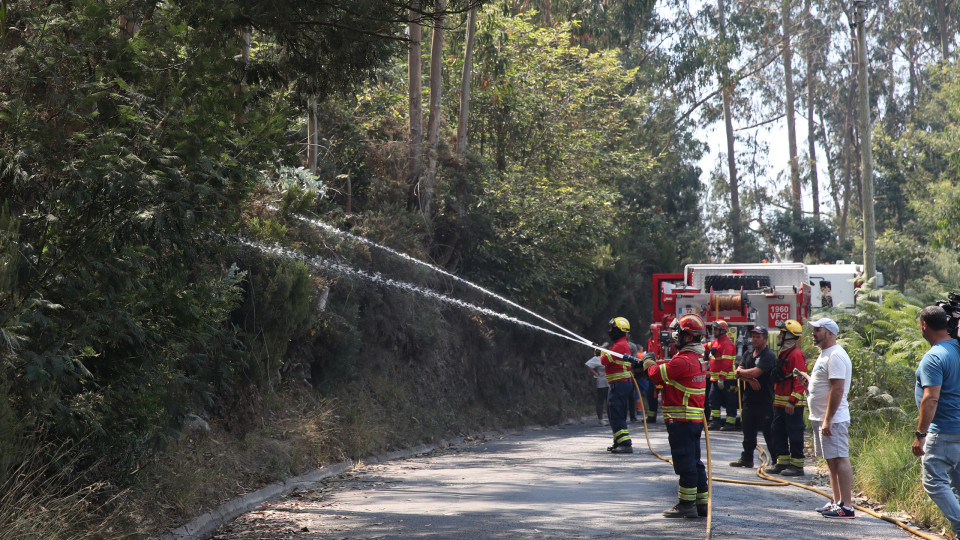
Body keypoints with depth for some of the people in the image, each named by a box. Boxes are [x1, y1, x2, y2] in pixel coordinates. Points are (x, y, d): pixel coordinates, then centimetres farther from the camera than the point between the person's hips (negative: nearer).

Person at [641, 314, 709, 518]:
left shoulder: (683, 361, -19)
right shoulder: (698, 358, 13)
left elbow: (657, 373, -13)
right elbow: (668, 375, 19)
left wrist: (649, 362, 6)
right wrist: (654, 364, 12)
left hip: (682, 420, -10)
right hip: (696, 419, 10)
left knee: (685, 462, -4)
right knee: (694, 461, 14)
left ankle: (687, 504, 1)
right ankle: (701, 503, 19)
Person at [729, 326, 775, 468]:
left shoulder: (769, 356, -11)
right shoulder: (749, 355, 15)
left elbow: (755, 372, -22)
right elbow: (738, 372, 6)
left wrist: (741, 372, -3)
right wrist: (750, 379, -13)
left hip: (765, 402, -8)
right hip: (749, 400, 8)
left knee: (769, 434, -5)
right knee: (748, 433, 16)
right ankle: (747, 458, 26)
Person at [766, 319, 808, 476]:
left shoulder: (796, 354, -15)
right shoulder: (784, 353, 16)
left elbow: (800, 380, -20)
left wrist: (792, 401, -23)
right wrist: (776, 399, 23)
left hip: (793, 403, -10)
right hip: (781, 403, 10)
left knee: (794, 433, -3)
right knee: (777, 431, 11)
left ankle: (797, 465, 4)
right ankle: (782, 462, 19)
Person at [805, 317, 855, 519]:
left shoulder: (835, 356, -16)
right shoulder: (825, 354, 18)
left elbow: (837, 389, -22)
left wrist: (828, 419, -24)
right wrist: (808, 380, 11)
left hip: (833, 419, -11)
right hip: (821, 418, 11)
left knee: (840, 459, -9)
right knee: (832, 461, 13)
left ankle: (847, 506, -10)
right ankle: (837, 502, 19)